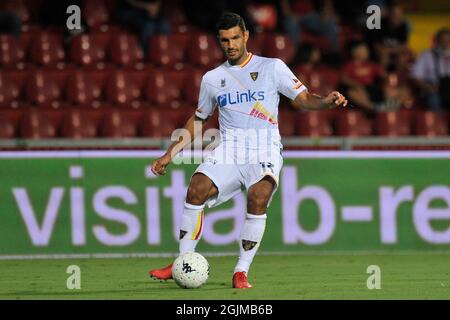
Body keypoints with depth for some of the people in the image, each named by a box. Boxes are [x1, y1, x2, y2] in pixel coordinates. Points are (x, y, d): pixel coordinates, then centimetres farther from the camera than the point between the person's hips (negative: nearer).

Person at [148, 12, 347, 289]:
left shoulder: (272, 67, 7)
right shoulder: (212, 78, 16)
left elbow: (303, 98, 3)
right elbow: (198, 120, 27)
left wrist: (326, 101, -19)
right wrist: (170, 154, 20)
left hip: (265, 151, -2)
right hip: (228, 150, 2)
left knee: (258, 198, -30)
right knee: (197, 188, -24)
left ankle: (241, 272, -21)